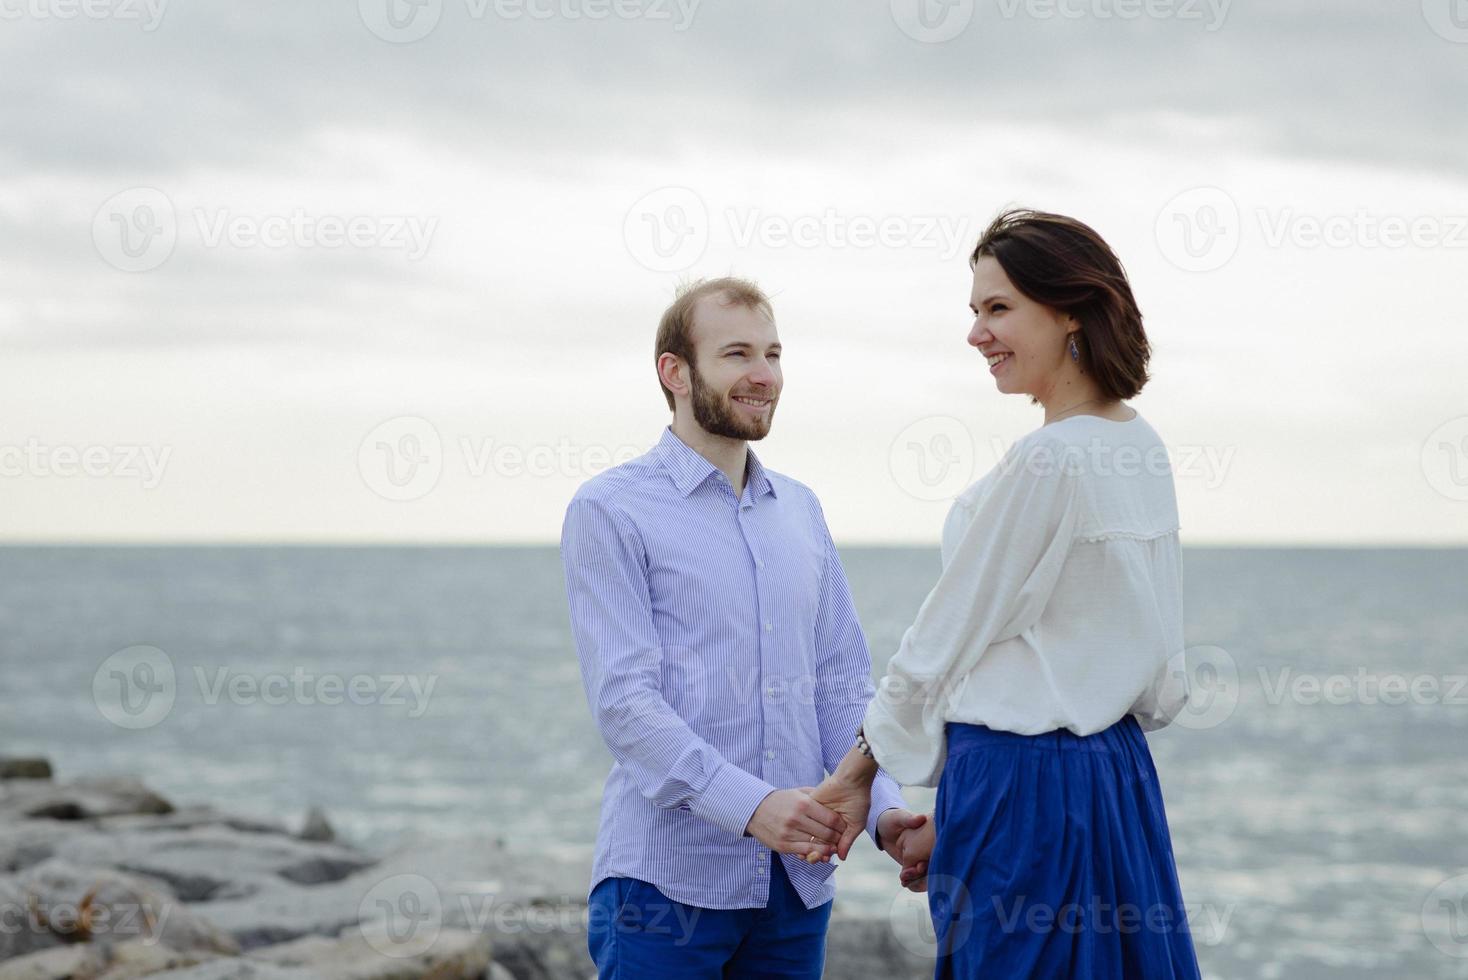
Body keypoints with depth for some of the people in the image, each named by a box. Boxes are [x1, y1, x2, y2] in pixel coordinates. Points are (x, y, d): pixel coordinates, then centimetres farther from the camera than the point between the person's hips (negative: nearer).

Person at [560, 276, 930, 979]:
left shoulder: (800, 511, 16)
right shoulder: (610, 509, -3)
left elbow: (841, 682, 13)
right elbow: (624, 699, -12)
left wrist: (884, 810, -4)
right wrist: (750, 804, -23)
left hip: (797, 882, 5)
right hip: (668, 878, -5)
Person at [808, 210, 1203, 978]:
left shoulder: (1045, 463, -18)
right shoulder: (1141, 450, 9)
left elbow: (948, 635, -9)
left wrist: (862, 767, 4)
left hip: (1023, 787, -9)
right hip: (1117, 768, 9)